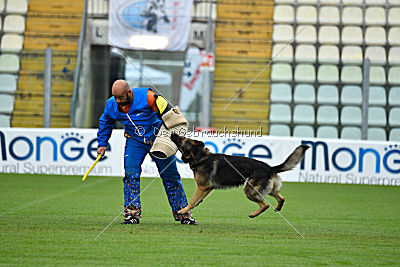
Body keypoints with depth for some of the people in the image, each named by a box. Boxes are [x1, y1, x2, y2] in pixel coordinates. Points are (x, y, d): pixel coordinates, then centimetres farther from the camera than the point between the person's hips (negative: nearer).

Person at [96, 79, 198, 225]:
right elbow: (105, 123, 13)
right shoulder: (111, 105, -9)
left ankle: (183, 214, 14)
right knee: (131, 174, -17)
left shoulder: (146, 97, -26)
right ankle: (132, 214, -9)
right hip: (134, 141, 3)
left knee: (171, 177, 4)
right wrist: (102, 143, 12)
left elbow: (168, 114, -19)